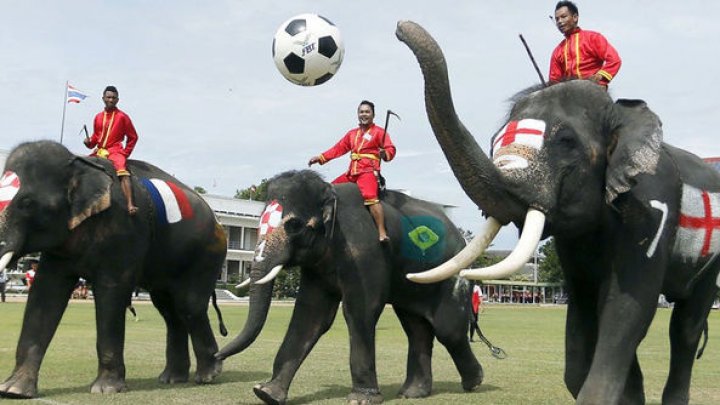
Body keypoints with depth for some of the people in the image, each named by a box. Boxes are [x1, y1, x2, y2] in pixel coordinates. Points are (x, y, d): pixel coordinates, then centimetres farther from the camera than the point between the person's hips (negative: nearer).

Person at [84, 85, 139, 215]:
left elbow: (133, 137, 6)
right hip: (99, 151, 5)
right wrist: (89, 142, -1)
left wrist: (125, 153, -1)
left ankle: (130, 206, -44)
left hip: (115, 151, -5)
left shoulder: (122, 116, 0)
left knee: (123, 172, -31)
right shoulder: (98, 117, 11)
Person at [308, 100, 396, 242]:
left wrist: (385, 154, -29)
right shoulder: (352, 133, 22)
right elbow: (338, 148, 20)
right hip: (351, 172, 8)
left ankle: (382, 233, -37)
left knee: (370, 197, -30)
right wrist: (321, 158, 11)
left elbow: (391, 149, -6)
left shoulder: (378, 132, 4)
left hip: (368, 171, -7)